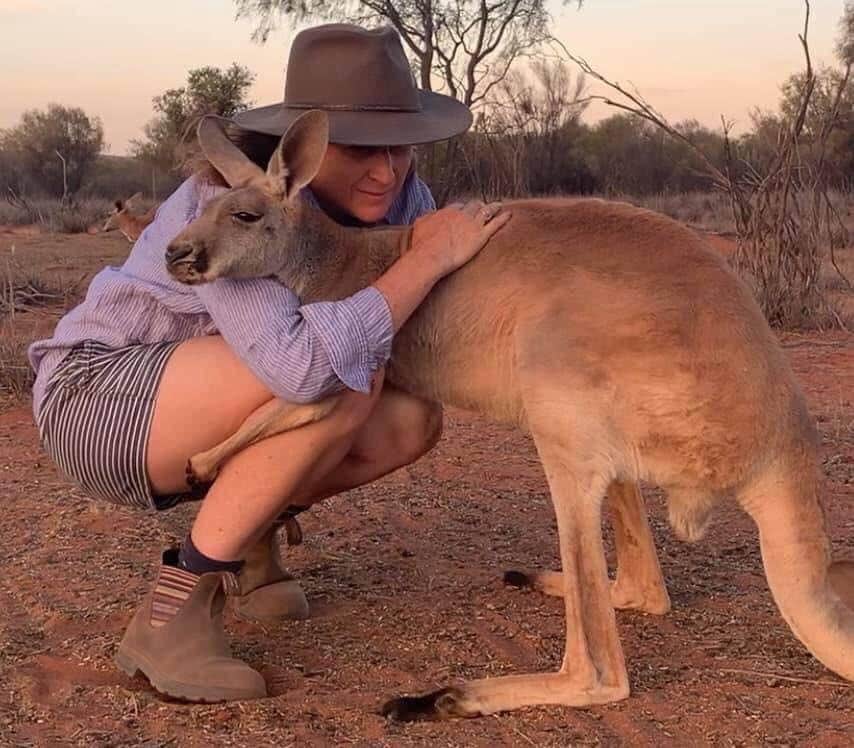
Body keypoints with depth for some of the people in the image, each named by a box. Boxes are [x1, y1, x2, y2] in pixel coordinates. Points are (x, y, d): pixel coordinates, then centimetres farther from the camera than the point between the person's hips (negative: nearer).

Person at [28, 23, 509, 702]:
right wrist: (428, 257, -35)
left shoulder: (392, 187, -8)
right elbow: (301, 363, -45)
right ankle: (174, 610, -21)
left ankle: (247, 533, 13)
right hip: (96, 399, -8)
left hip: (195, 418, 8)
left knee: (413, 421, -7)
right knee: (339, 382, -31)